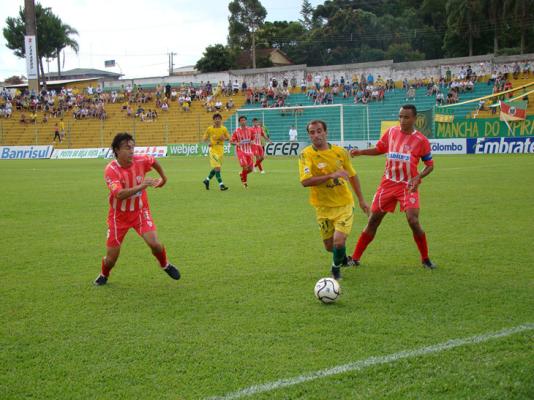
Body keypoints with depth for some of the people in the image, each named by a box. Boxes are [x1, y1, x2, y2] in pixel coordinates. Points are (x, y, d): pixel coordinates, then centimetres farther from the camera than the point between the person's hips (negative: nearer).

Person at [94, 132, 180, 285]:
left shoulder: (140, 161, -13)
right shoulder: (111, 170, -24)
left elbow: (154, 161, 13)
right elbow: (119, 194, -37)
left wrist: (163, 177, 26)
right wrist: (141, 186, -45)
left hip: (140, 211, 2)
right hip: (119, 216, -2)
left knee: (155, 244, -18)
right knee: (111, 258, 3)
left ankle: (165, 265, 15)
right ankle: (104, 275, 38)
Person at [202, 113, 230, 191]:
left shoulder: (224, 129, 4)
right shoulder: (209, 129, -2)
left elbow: (228, 138, 12)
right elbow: (204, 138, 5)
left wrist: (224, 138, -10)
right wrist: (209, 142, -15)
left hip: (221, 149, 4)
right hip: (213, 149, -4)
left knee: (216, 167, 11)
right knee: (217, 167, -14)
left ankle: (207, 180, 33)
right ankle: (221, 185, -15)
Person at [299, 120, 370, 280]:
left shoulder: (340, 152, -4)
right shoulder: (306, 154, -13)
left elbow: (352, 176, 10)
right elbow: (305, 181, -25)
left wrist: (361, 200, 13)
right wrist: (332, 175, -32)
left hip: (344, 204, 0)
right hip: (323, 207, 0)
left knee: (339, 241, -16)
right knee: (329, 246, 11)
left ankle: (336, 267, 16)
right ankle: (343, 258, 47)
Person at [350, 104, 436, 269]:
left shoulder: (421, 140, -6)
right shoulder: (391, 132, 3)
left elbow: (430, 165, 1)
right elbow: (379, 149, 17)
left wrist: (419, 177, -17)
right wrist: (360, 152, 1)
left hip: (408, 186, -3)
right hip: (388, 183, 3)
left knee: (413, 221, -18)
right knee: (373, 220, 6)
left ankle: (425, 259, 1)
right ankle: (355, 257, 15)